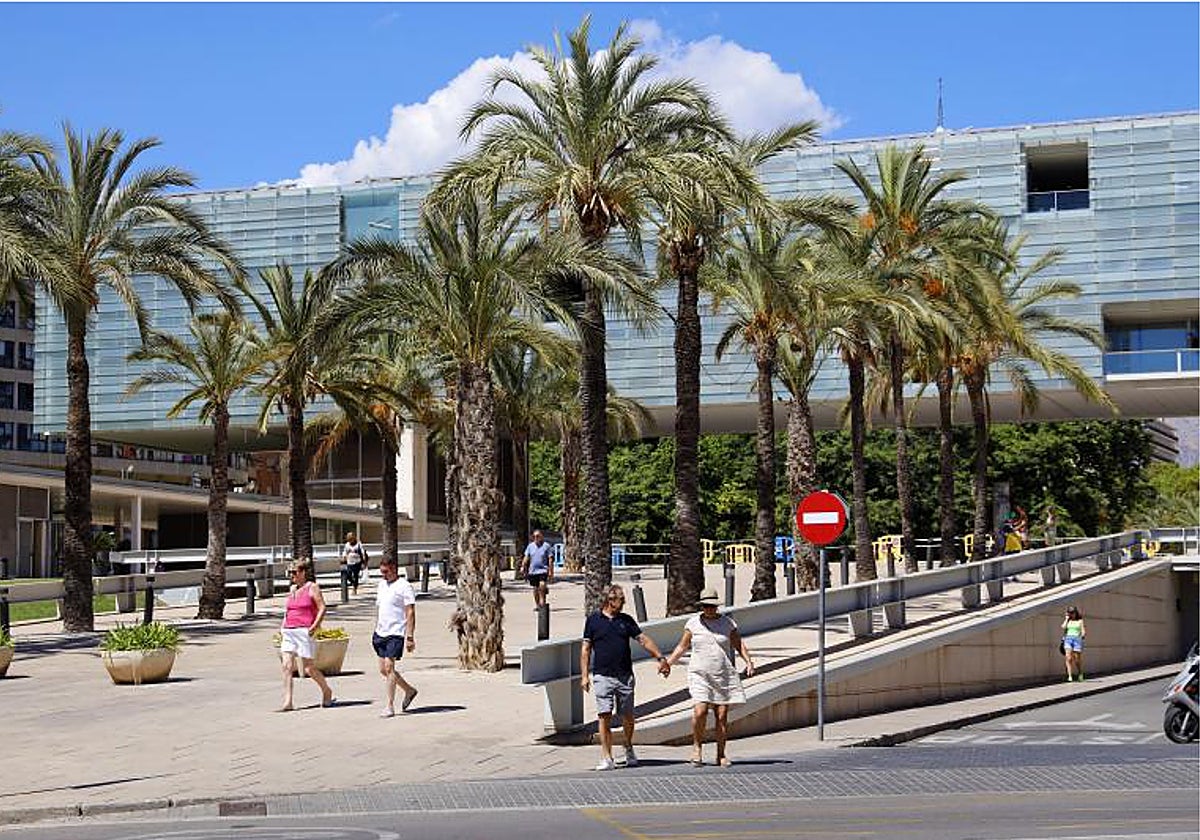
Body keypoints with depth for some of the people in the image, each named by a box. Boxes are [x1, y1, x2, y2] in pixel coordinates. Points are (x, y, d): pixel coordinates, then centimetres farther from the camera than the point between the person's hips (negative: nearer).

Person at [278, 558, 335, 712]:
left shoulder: (312, 587, -3)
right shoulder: (292, 589, 17)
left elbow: (322, 608, -8)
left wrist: (314, 626, -18)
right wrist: (282, 627, 13)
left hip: (304, 631, -6)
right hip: (288, 632, 6)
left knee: (308, 668, -1)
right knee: (287, 666, -6)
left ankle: (327, 691, 22)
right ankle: (287, 702, -7)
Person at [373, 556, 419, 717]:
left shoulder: (404, 587, -9)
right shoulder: (381, 585, 15)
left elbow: (410, 613, -12)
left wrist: (410, 637, -17)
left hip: (396, 633, -8)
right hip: (381, 632, 8)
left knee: (389, 667, -13)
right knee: (383, 670, 10)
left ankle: (390, 706, -8)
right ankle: (409, 690, 29)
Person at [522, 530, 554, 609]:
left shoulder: (546, 546, 0)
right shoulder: (530, 546, 10)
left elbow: (550, 559, -2)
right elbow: (526, 557, 10)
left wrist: (551, 571, -7)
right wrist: (523, 567, -4)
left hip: (543, 570, -4)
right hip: (533, 571, 4)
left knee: (542, 585, -23)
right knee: (535, 588, 8)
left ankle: (542, 602, -15)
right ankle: (537, 604, 19)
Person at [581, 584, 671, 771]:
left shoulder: (626, 620, 10)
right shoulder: (593, 620, 4)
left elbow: (644, 640, 9)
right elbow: (586, 649, 5)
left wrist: (660, 658, -1)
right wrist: (585, 675, -1)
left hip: (625, 676, 2)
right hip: (603, 676, -2)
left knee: (627, 717, 8)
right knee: (604, 717, -9)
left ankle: (629, 750, 31)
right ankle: (607, 759, -6)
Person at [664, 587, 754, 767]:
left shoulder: (727, 623, 7)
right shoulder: (693, 623, 5)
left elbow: (739, 644, 12)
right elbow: (682, 647, 12)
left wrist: (749, 661, -3)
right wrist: (667, 663, 3)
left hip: (724, 676, 1)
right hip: (700, 675, -1)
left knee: (722, 716, 0)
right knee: (700, 711, -17)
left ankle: (721, 754, 10)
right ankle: (697, 746, 5)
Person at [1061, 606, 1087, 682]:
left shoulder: (1080, 621, 10)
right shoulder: (1067, 621, 16)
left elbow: (1083, 632, 7)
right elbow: (1063, 627, -2)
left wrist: (1081, 637, -7)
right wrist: (1066, 619, 4)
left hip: (1077, 639, -1)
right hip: (1068, 639, 1)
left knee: (1077, 659, 2)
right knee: (1068, 658, -15)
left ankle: (1080, 673, 30)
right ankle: (1070, 676, -17)